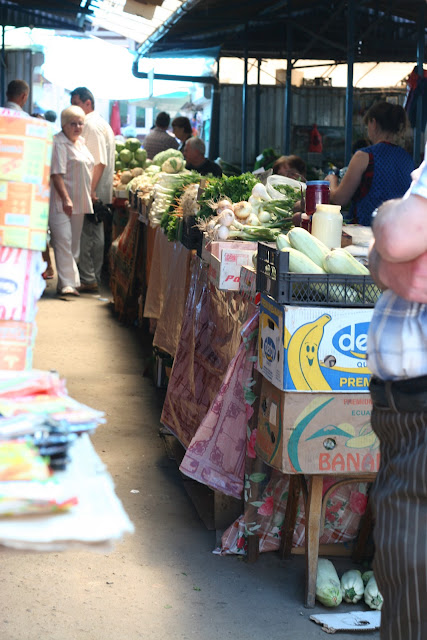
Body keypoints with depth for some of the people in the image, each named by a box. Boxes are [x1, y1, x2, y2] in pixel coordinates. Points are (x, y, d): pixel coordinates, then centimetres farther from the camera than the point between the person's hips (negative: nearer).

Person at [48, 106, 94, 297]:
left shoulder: (80, 142, 15)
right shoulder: (58, 143, -12)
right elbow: (56, 174, -19)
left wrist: (90, 194, 21)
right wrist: (66, 199, -24)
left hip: (79, 202, 9)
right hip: (60, 201, -9)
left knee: (74, 243, 11)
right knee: (63, 240, -13)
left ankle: (70, 281, 19)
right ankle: (67, 283, -17)